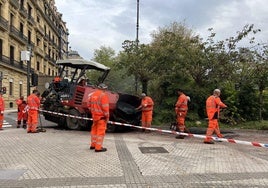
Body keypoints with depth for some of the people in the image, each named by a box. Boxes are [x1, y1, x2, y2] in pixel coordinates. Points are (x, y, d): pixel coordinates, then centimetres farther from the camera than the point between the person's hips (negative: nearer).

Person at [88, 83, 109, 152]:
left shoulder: (92, 95, 10)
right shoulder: (103, 95, -14)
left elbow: (89, 105, 14)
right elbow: (105, 107, -18)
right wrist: (107, 116, -9)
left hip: (94, 116, 8)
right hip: (101, 116, -8)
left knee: (94, 130, 19)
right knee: (100, 131, -2)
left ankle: (93, 145, 30)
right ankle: (98, 147, 1)